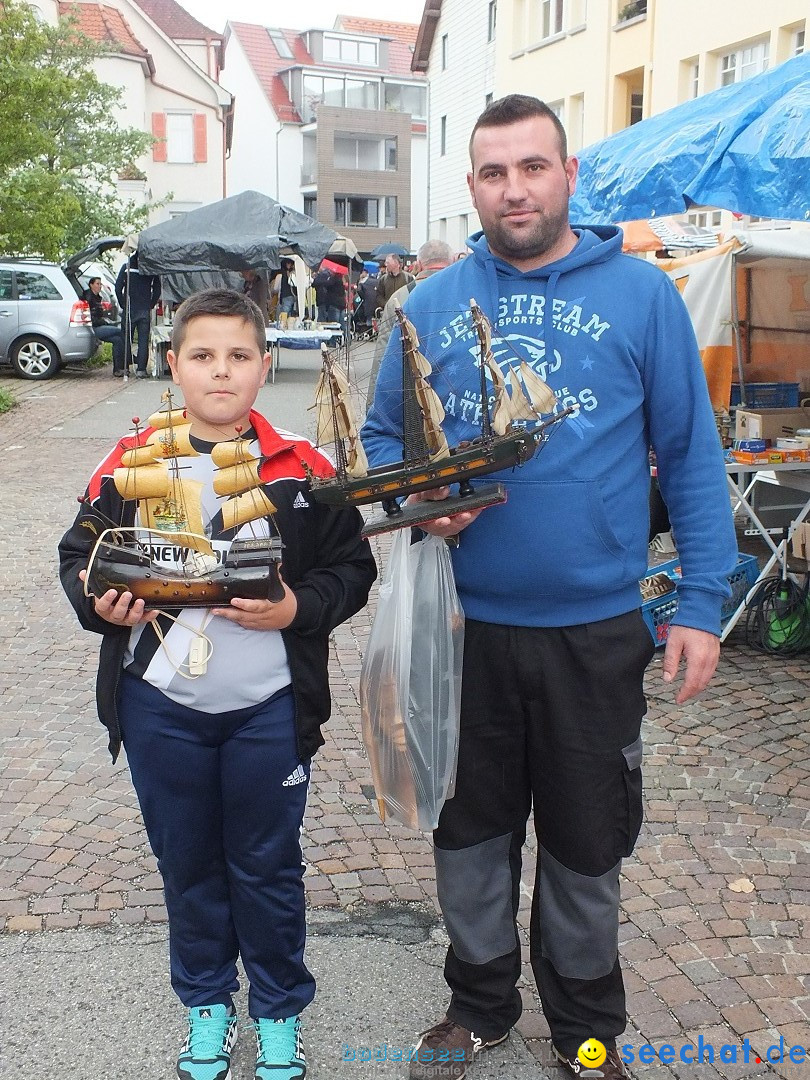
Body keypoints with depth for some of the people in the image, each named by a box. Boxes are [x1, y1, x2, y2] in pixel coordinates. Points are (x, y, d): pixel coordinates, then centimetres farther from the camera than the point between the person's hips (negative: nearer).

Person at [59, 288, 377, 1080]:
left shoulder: (302, 470, -6)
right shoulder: (130, 465, -3)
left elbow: (351, 569, -2)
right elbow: (78, 555, 6)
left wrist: (297, 608, -18)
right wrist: (98, 601, -14)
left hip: (269, 709, -1)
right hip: (160, 707, 2)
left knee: (268, 866, 14)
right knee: (187, 862, 18)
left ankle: (279, 1011, 36)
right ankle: (206, 1003, 41)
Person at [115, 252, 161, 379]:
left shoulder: (126, 267, -3)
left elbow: (118, 288, -4)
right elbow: (157, 290, 4)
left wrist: (123, 305, 5)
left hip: (129, 310, 0)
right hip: (145, 311, 0)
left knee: (127, 339, 9)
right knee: (143, 340, 1)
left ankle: (125, 367, 10)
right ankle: (141, 369, -5)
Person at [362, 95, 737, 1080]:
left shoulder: (641, 294, -3)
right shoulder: (431, 305, 3)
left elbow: (691, 453, -2)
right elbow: (382, 438, 11)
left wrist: (702, 602, -7)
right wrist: (419, 497, -11)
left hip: (595, 626, -1)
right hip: (464, 624, 2)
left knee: (587, 845, 15)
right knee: (470, 829, 18)